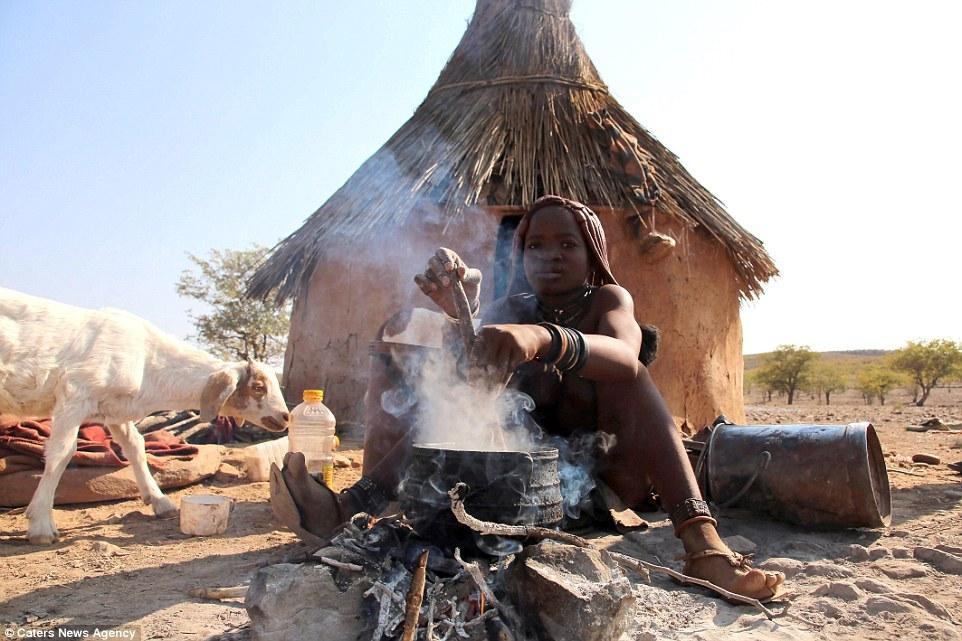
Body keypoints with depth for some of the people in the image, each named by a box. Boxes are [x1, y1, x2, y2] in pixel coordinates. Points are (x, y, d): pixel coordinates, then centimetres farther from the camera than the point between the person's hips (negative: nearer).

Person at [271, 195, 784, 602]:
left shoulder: (609, 300, -2)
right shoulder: (508, 310, 8)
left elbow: (624, 356, -29)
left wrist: (541, 337, -50)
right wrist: (460, 311, -34)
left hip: (598, 464, -2)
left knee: (627, 376, -28)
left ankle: (702, 544, -41)